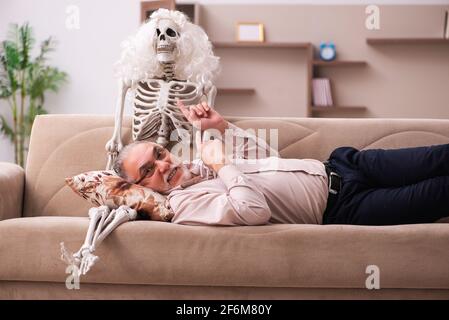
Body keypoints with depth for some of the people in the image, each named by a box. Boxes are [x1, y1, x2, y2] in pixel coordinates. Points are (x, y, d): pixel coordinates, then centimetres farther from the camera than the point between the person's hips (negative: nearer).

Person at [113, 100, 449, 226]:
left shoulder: (198, 165, 13)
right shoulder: (186, 205, -14)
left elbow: (263, 153, 22)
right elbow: (255, 210, -30)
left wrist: (221, 125, 9)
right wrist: (222, 165, -17)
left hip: (337, 166, 8)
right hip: (342, 208, -8)